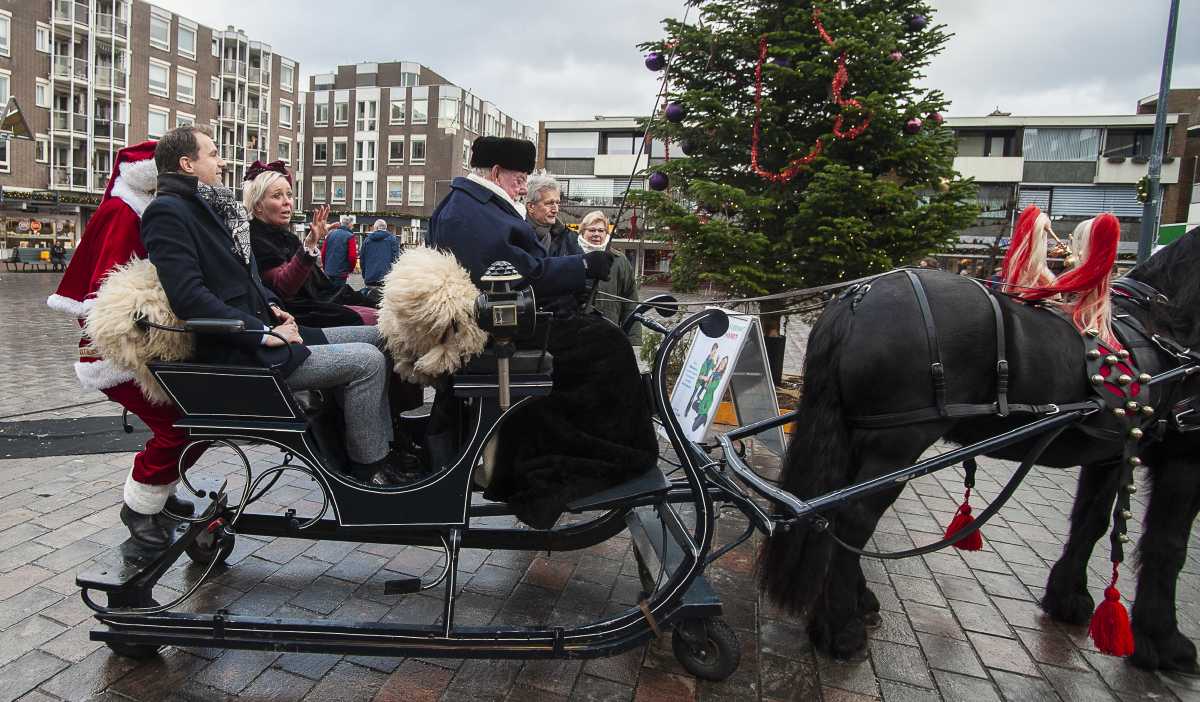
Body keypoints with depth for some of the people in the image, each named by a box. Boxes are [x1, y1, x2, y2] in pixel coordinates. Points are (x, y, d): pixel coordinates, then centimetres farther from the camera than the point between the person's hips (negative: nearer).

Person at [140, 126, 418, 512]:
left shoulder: (210, 206, 17)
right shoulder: (167, 211, -12)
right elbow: (189, 297, -23)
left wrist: (272, 307, 6)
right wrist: (265, 334, -21)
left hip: (259, 330, 10)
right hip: (235, 355, -10)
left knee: (376, 337, 7)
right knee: (367, 361, -18)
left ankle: (381, 446, 8)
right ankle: (368, 468, -3)